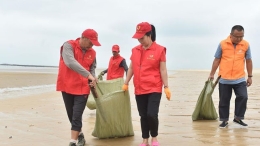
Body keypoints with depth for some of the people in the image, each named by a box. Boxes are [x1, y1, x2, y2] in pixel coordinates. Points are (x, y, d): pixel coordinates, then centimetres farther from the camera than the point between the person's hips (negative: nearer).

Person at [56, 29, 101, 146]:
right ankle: (80, 135, 33)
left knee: (77, 116, -8)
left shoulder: (92, 52, 2)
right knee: (71, 115, 12)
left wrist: (92, 80, -5)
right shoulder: (69, 45, -13)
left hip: (83, 88, 1)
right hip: (67, 87, -1)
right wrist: (88, 75, -36)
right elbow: (70, 62, -30)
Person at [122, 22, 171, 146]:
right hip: (139, 90, 4)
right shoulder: (135, 50, 7)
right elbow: (131, 68, 15)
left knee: (152, 114, -13)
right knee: (143, 116, 10)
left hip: (154, 89, -4)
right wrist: (126, 83, 15)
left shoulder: (159, 50, -6)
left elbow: (163, 70, -4)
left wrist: (166, 87, -6)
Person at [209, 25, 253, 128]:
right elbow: (217, 60, 2)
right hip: (224, 79, -1)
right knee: (224, 101, 6)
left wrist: (250, 76, 7)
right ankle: (224, 120, 20)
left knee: (243, 97, -8)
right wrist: (212, 74, 3)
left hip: (240, 79, 1)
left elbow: (248, 61, 7)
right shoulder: (222, 44, -6)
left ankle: (238, 118, 11)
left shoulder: (246, 45, -2)